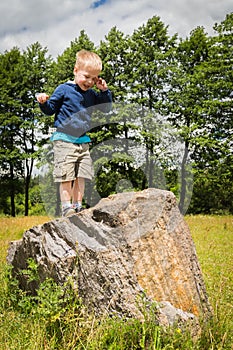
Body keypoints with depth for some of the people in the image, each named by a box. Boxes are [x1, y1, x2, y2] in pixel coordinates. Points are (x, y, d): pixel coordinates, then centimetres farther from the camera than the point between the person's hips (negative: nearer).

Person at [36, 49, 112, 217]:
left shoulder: (92, 94, 11)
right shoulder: (64, 90, -4)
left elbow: (106, 108, 19)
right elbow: (50, 109, 1)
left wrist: (105, 91, 6)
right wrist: (44, 102, -21)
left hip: (83, 140, 6)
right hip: (64, 139, -5)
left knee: (81, 176, 6)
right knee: (66, 175, -9)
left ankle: (78, 206, 15)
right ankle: (66, 207, -2)